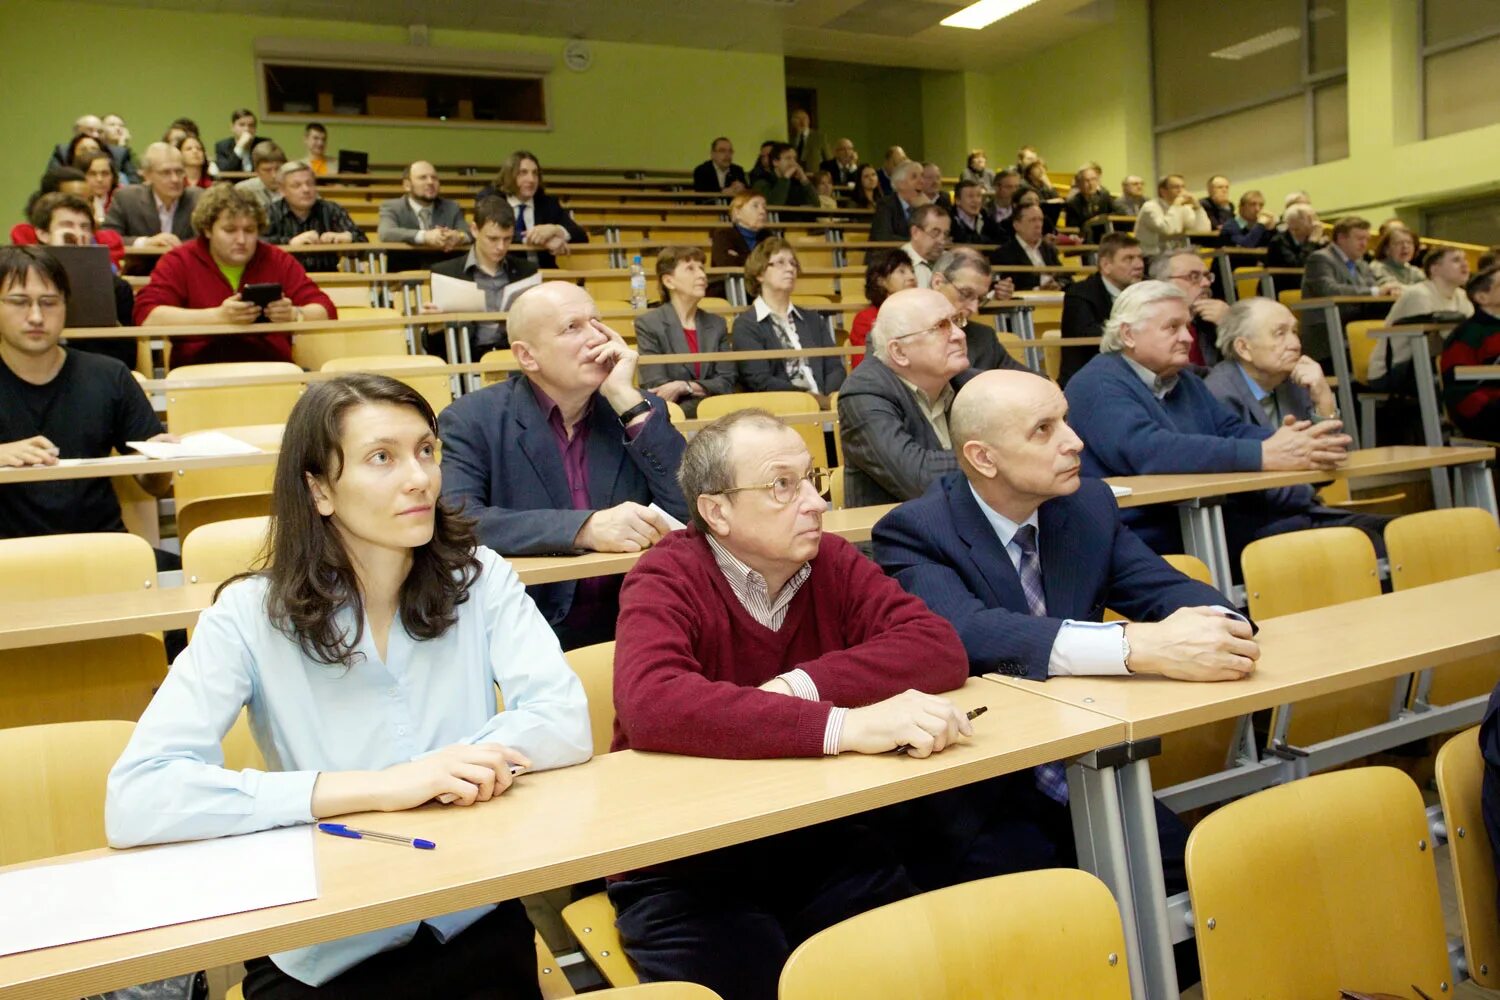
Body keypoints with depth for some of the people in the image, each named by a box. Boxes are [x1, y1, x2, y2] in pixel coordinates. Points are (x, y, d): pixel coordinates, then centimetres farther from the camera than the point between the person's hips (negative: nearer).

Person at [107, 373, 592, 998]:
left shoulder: (479, 579, -4)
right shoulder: (252, 615, -10)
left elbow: (565, 723, -12)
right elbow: (134, 802, -21)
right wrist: (378, 787, -26)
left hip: (476, 930, 1)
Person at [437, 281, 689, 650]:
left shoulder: (642, 410, 6)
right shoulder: (474, 420, -2)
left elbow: (695, 510, -4)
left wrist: (629, 401, -9)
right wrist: (586, 529, -25)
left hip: (632, 628, 2)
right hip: (528, 633, -2)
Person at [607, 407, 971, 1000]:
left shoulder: (832, 563, 3)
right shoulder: (667, 580, -10)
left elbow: (940, 648, -10)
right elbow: (652, 705, -30)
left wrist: (802, 686, -23)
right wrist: (842, 726, -36)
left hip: (821, 841, 4)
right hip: (686, 863, -3)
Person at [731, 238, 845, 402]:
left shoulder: (813, 320, 22)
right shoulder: (745, 325, 5)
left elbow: (835, 368, 11)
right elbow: (760, 381, -6)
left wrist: (825, 399, -10)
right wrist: (812, 397, -14)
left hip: (822, 403, 4)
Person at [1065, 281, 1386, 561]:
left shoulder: (1185, 381, 21)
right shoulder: (1098, 385, -10)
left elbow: (1234, 431, 12)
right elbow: (1149, 452, -27)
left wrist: (1283, 440, -13)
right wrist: (1264, 455, -29)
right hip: (1154, 541, -9)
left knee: (1366, 533, -10)